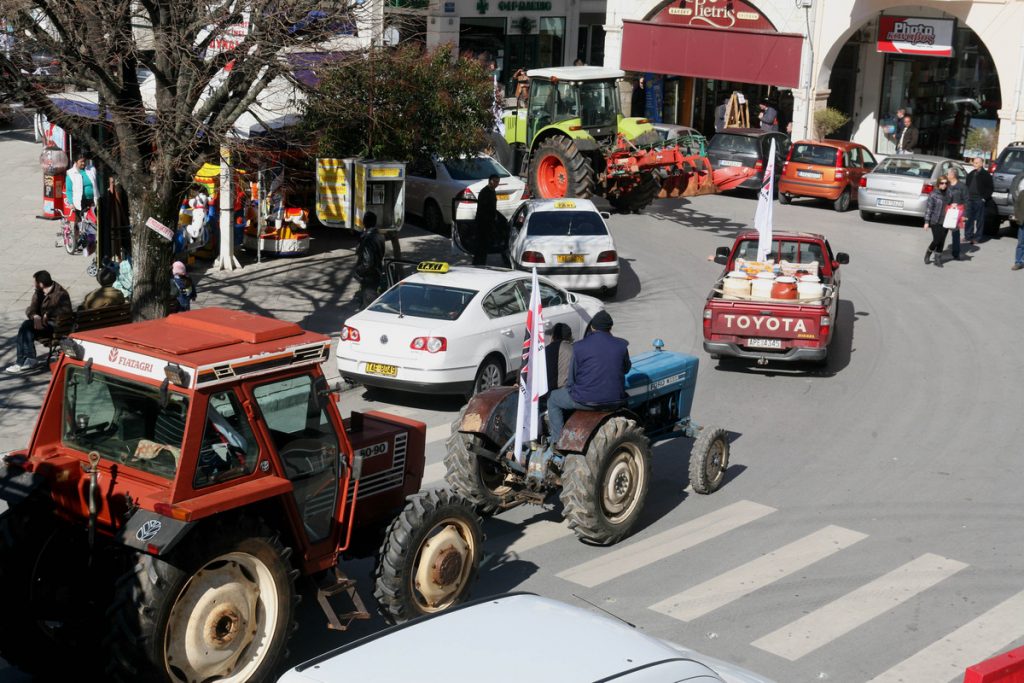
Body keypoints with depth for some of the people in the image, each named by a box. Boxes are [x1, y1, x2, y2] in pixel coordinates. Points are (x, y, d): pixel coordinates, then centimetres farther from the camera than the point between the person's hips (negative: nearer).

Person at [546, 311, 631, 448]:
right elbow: (626, 369, 16)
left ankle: (557, 441, 15)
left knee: (553, 399, 23)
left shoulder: (579, 346, -8)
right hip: (613, 399, 3)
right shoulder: (621, 345, -1)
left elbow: (571, 380, -2)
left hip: (585, 400, -3)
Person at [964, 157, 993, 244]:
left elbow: (989, 188, -5)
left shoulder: (986, 175, -3)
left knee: (979, 220, -1)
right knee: (968, 219, 7)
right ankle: (968, 236, 14)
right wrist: (967, 196, 9)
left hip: (979, 200, -6)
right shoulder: (971, 174, 16)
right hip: (970, 199, 6)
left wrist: (984, 198, -12)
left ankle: (976, 238, 3)